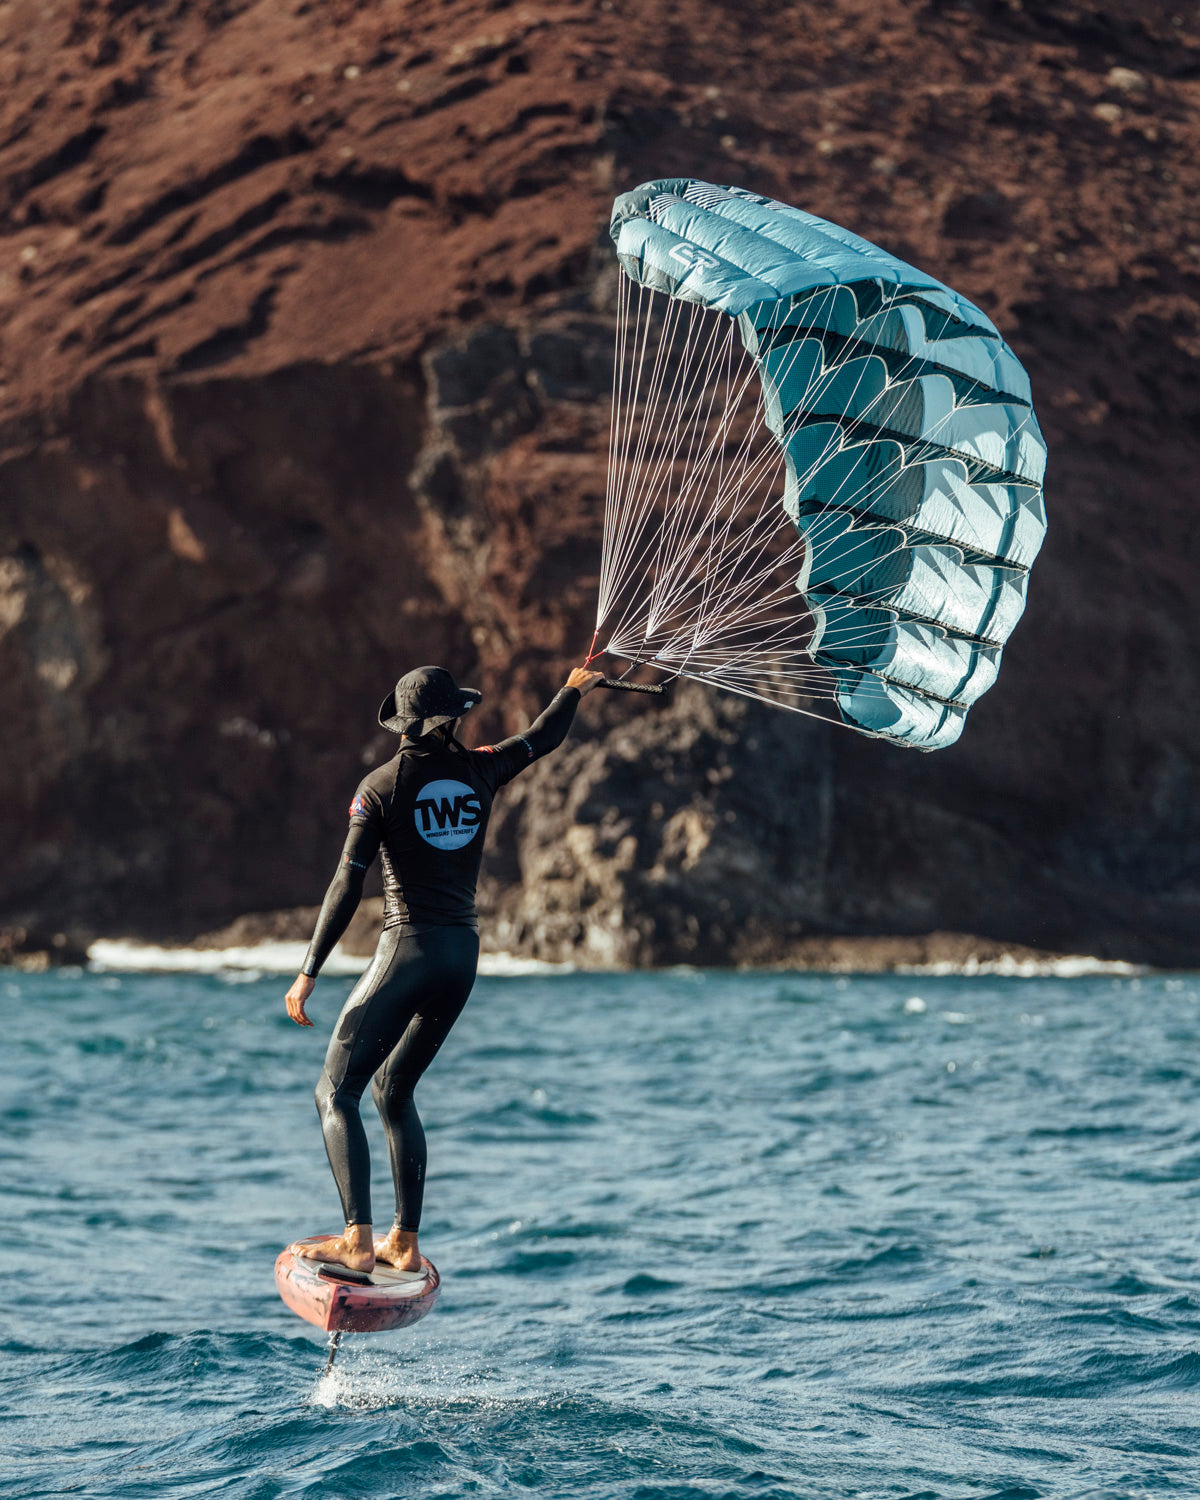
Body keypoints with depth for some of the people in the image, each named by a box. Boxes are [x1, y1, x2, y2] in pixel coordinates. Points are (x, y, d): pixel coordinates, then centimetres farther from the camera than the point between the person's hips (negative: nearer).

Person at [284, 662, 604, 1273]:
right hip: (464, 955, 6)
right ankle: (405, 1243, 18)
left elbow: (347, 886, -10)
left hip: (408, 950, -6)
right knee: (393, 1088, 20)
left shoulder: (382, 786, -6)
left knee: (336, 1092, -3)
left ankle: (357, 1242, -18)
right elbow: (543, 736, 24)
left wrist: (309, 972, -7)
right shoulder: (478, 771, 5)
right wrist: (574, 689, 43)